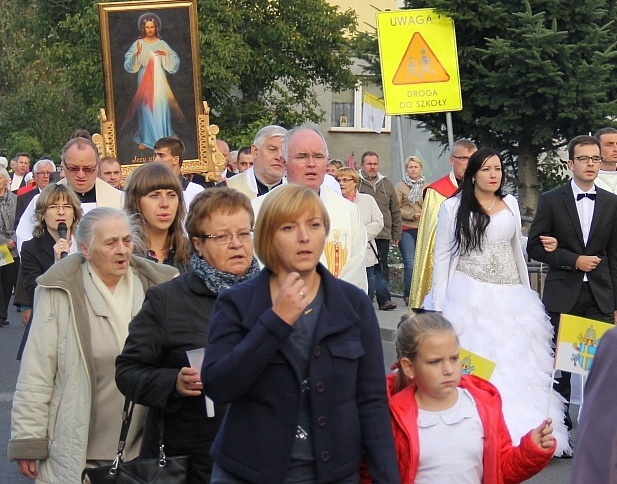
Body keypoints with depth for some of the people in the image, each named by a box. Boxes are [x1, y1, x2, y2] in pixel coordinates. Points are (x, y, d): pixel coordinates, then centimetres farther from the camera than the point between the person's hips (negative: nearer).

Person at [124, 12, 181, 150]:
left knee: (161, 109, 1)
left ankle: (163, 138, 11)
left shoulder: (162, 44, 4)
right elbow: (129, 64, -7)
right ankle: (145, 139, 8)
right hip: (144, 81, -1)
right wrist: (137, 54, -24)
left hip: (159, 81, 1)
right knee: (146, 109, 1)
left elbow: (175, 61, -1)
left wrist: (166, 54, -19)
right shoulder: (138, 44, -1)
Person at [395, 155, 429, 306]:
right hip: (406, 230, -2)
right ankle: (408, 295, 2)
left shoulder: (427, 186, 11)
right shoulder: (400, 187, 5)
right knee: (410, 264, -8)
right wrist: (411, 215, -12)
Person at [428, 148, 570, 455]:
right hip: (468, 295, -3)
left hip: (509, 296, 4)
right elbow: (442, 256, 0)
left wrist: (527, 295, 16)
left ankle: (515, 432, 8)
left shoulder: (511, 204, 10)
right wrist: (439, 306, -5)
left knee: (513, 365, 0)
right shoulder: (453, 207, 0)